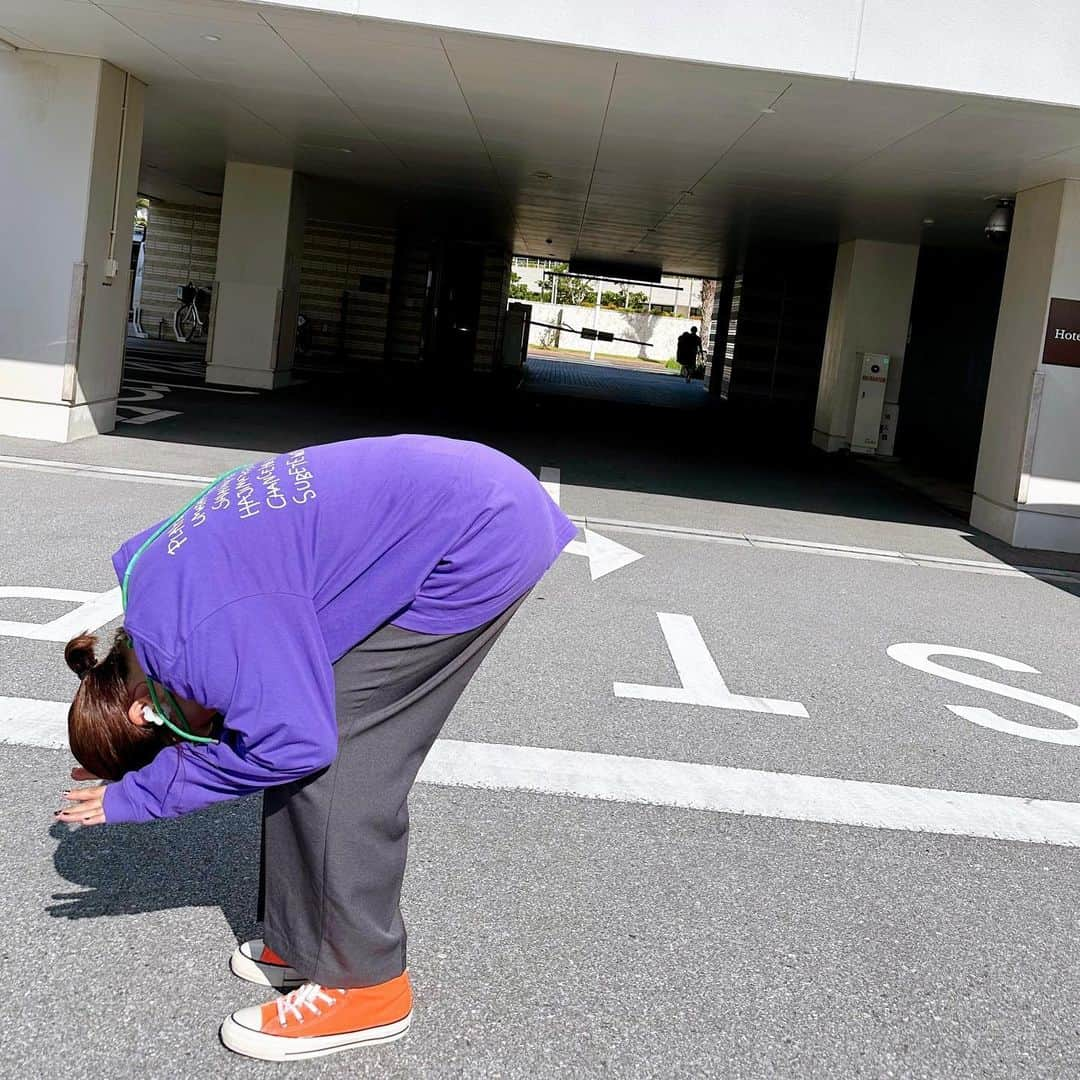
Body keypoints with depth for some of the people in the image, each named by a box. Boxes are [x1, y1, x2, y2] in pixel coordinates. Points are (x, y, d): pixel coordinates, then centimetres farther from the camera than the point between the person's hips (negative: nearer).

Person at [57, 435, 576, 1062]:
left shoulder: (194, 640, -19)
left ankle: (362, 987, 7)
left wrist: (140, 793, -6)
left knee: (334, 757, -5)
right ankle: (308, 944, 24)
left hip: (481, 539, -10)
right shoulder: (148, 566, 11)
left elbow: (293, 744, -17)